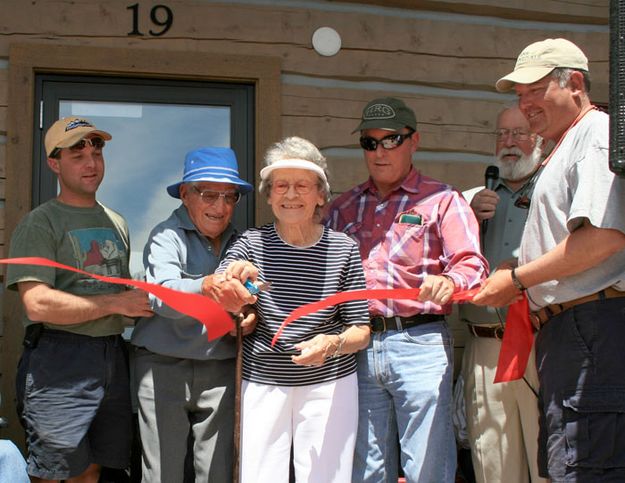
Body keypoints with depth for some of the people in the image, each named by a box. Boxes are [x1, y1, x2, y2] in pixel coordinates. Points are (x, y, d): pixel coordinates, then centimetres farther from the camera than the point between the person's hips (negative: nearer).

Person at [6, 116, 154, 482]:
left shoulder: (116, 222, 17)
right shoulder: (40, 224, -5)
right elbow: (39, 304, -18)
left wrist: (140, 304, 4)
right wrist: (116, 304, -14)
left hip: (112, 354, 6)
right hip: (60, 361, -6)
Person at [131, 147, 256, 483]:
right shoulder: (167, 236, -4)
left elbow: (251, 301, 12)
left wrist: (249, 316, -13)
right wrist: (207, 287, -42)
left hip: (221, 371, 4)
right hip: (164, 367, -4)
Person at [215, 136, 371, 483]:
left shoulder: (343, 250, -2)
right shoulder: (252, 243, -1)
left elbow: (361, 331, 1)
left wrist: (333, 343, -21)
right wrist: (233, 277, -32)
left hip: (329, 384, 0)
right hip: (262, 385, 0)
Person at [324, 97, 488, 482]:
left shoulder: (443, 200, 5)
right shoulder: (343, 207, 18)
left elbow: (471, 263, -7)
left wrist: (449, 282, -29)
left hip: (419, 344, -4)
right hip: (358, 346, 4)